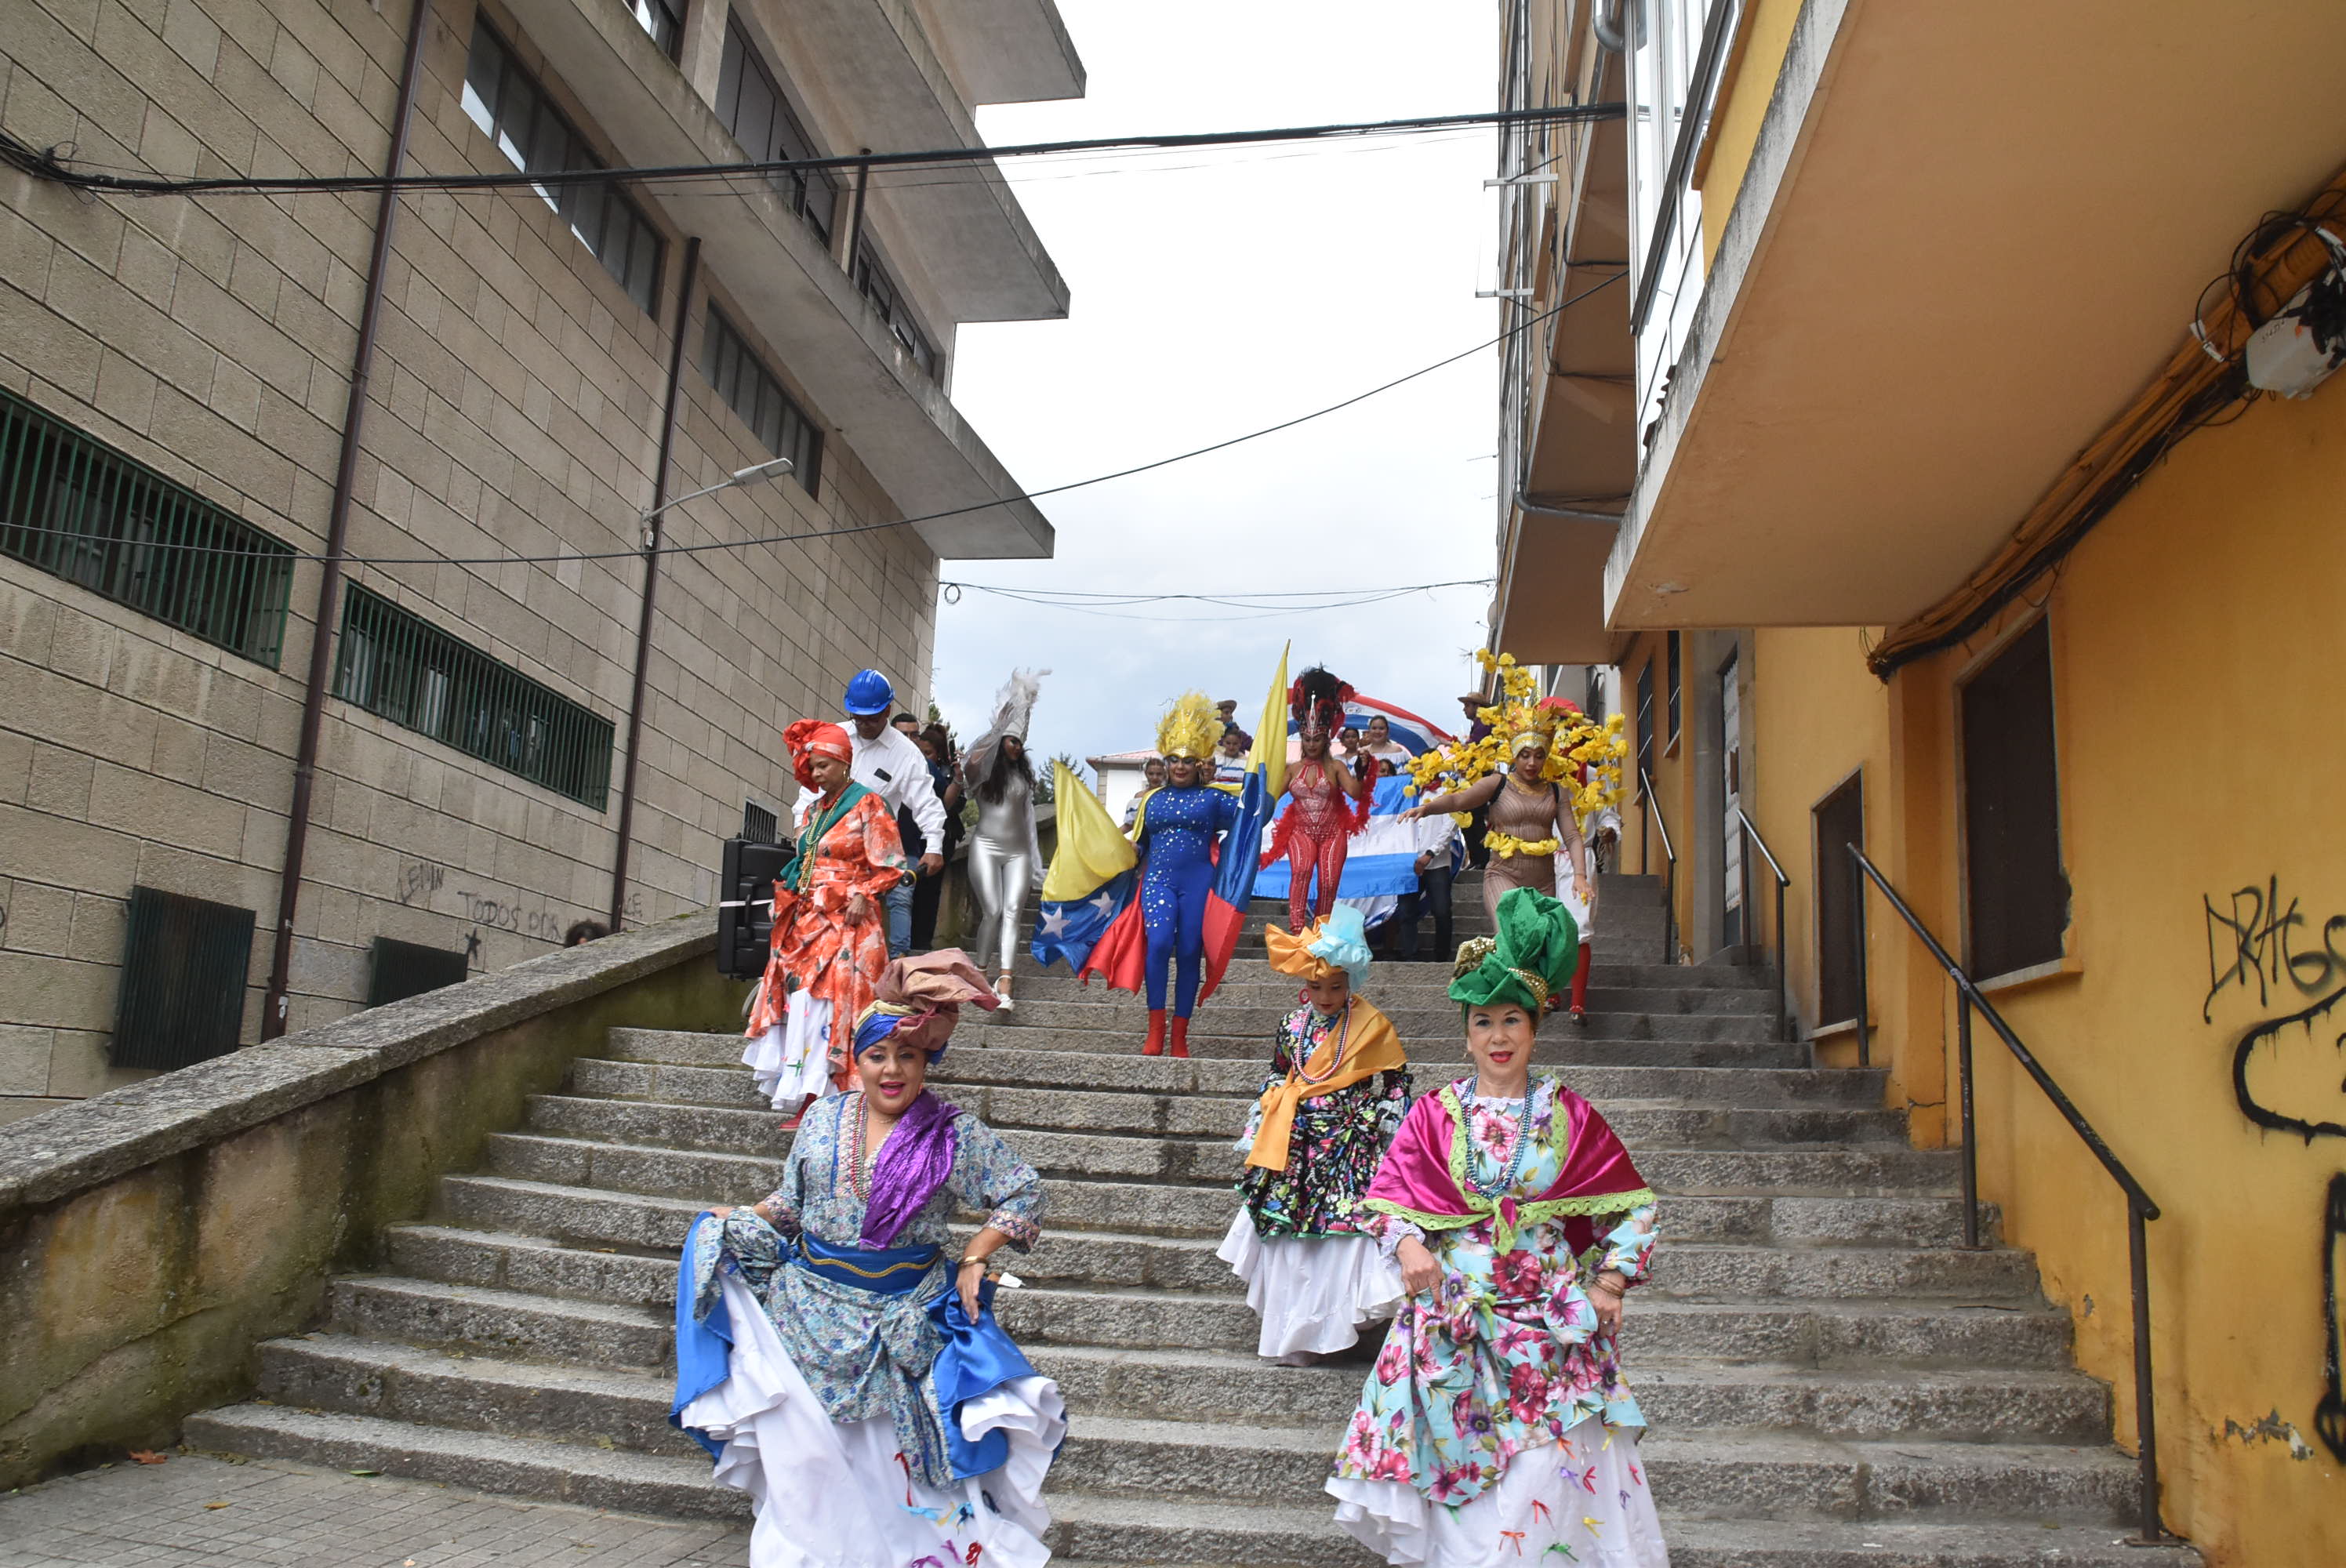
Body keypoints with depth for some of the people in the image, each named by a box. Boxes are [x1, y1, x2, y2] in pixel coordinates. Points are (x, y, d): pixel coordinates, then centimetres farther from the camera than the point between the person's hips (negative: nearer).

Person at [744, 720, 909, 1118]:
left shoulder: (866, 806, -4)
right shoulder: (814, 808, 18)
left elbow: (890, 865, -5)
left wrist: (863, 895, -16)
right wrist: (789, 894, 11)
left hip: (845, 922, -7)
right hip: (806, 920, 7)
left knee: (818, 1001, -14)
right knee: (796, 996, 0)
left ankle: (810, 1099, -13)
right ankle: (796, 1091, 4)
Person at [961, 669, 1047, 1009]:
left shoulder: (1024, 772, 15)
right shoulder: (984, 768, 1)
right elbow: (970, 764, -21)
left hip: (1017, 850, 3)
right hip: (986, 846, -3)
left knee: (1011, 912, -11)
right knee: (992, 911, -9)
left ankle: (1005, 980, -20)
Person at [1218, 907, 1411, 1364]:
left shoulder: (1373, 1028, -7)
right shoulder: (1293, 1026, 4)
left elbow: (1392, 1093, -3)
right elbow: (1275, 1083, 16)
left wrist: (1391, 1151, -5)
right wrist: (1258, 1134, 15)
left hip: (1348, 1153, -4)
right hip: (1293, 1151, 4)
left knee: (1337, 1240, -4)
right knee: (1284, 1236, 11)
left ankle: (1313, 1333, 9)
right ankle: (1284, 1326, 26)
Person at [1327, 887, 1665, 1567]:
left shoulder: (1569, 1115, 2)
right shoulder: (1435, 1114, 1)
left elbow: (1631, 1203, 8)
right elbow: (1390, 1192, 3)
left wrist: (1609, 1282, 0)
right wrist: (1407, 1243, -16)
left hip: (1549, 1317, 0)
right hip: (1452, 1315, 0)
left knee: (1548, 1459, -1)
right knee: (1456, 1454, 3)